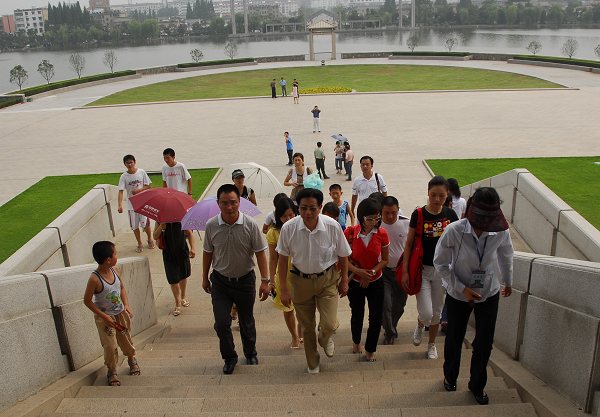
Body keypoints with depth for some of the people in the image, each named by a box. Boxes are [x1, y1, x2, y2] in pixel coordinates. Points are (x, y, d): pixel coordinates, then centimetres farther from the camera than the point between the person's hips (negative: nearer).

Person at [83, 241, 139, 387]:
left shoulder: (115, 270, -10)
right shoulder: (95, 279, -27)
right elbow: (87, 301, -18)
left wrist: (126, 305, -6)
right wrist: (104, 317, -18)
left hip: (120, 313, 5)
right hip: (104, 317, -5)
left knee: (126, 340, 19)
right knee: (110, 346, 0)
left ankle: (132, 359, 46)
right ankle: (112, 371, 24)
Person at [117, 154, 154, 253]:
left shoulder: (142, 172, -5)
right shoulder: (124, 176, -6)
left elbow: (148, 186, 0)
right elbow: (121, 191, -13)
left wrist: (138, 190, -18)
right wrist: (120, 205, -27)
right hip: (131, 204, 1)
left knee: (145, 224, -1)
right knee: (134, 226, 6)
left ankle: (150, 240, 25)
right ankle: (139, 244, 23)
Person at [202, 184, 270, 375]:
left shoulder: (250, 225, -16)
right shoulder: (211, 225, -10)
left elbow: (260, 253, -11)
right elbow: (208, 253, 3)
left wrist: (265, 281, -14)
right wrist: (205, 278, 10)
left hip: (245, 279, -1)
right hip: (220, 280, 1)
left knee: (247, 321, 15)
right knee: (221, 323, -3)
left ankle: (250, 353, 40)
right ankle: (229, 358, 22)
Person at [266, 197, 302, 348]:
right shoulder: (273, 233, -9)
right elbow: (273, 258, -3)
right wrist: (271, 281, -2)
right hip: (284, 275, 1)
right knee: (288, 309, 14)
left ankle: (301, 334, 33)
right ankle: (294, 337, 38)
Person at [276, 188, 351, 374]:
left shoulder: (332, 226, -19)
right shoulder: (288, 228, -19)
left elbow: (343, 256, -4)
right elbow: (282, 259, -7)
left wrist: (344, 281, 4)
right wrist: (284, 289, -5)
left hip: (328, 279, -1)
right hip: (301, 280, 1)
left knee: (330, 324, -10)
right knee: (307, 327, 14)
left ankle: (325, 338, 30)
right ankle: (312, 362, 41)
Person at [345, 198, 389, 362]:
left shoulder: (382, 234, -13)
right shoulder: (350, 233, -18)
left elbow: (385, 259, -3)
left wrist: (372, 272, -17)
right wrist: (358, 271, -24)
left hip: (376, 282, 1)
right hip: (355, 282, -1)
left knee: (376, 318, 2)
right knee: (357, 314, 17)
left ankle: (370, 350, 26)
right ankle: (356, 341, 47)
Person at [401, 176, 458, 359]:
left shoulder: (450, 214, -3)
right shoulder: (418, 214, -11)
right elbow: (409, 244, -6)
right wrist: (405, 271, -9)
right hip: (422, 269, -3)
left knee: (436, 312, 14)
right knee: (426, 313, -8)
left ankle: (432, 344, 36)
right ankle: (419, 325, 28)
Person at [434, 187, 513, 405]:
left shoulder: (501, 231, -20)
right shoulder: (454, 231, -28)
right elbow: (440, 264, -15)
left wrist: (508, 282, 18)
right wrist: (462, 289, -20)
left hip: (489, 295, 2)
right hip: (458, 295, -1)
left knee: (484, 344, 8)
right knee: (454, 339, 17)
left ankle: (477, 385, 34)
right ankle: (450, 376, 45)